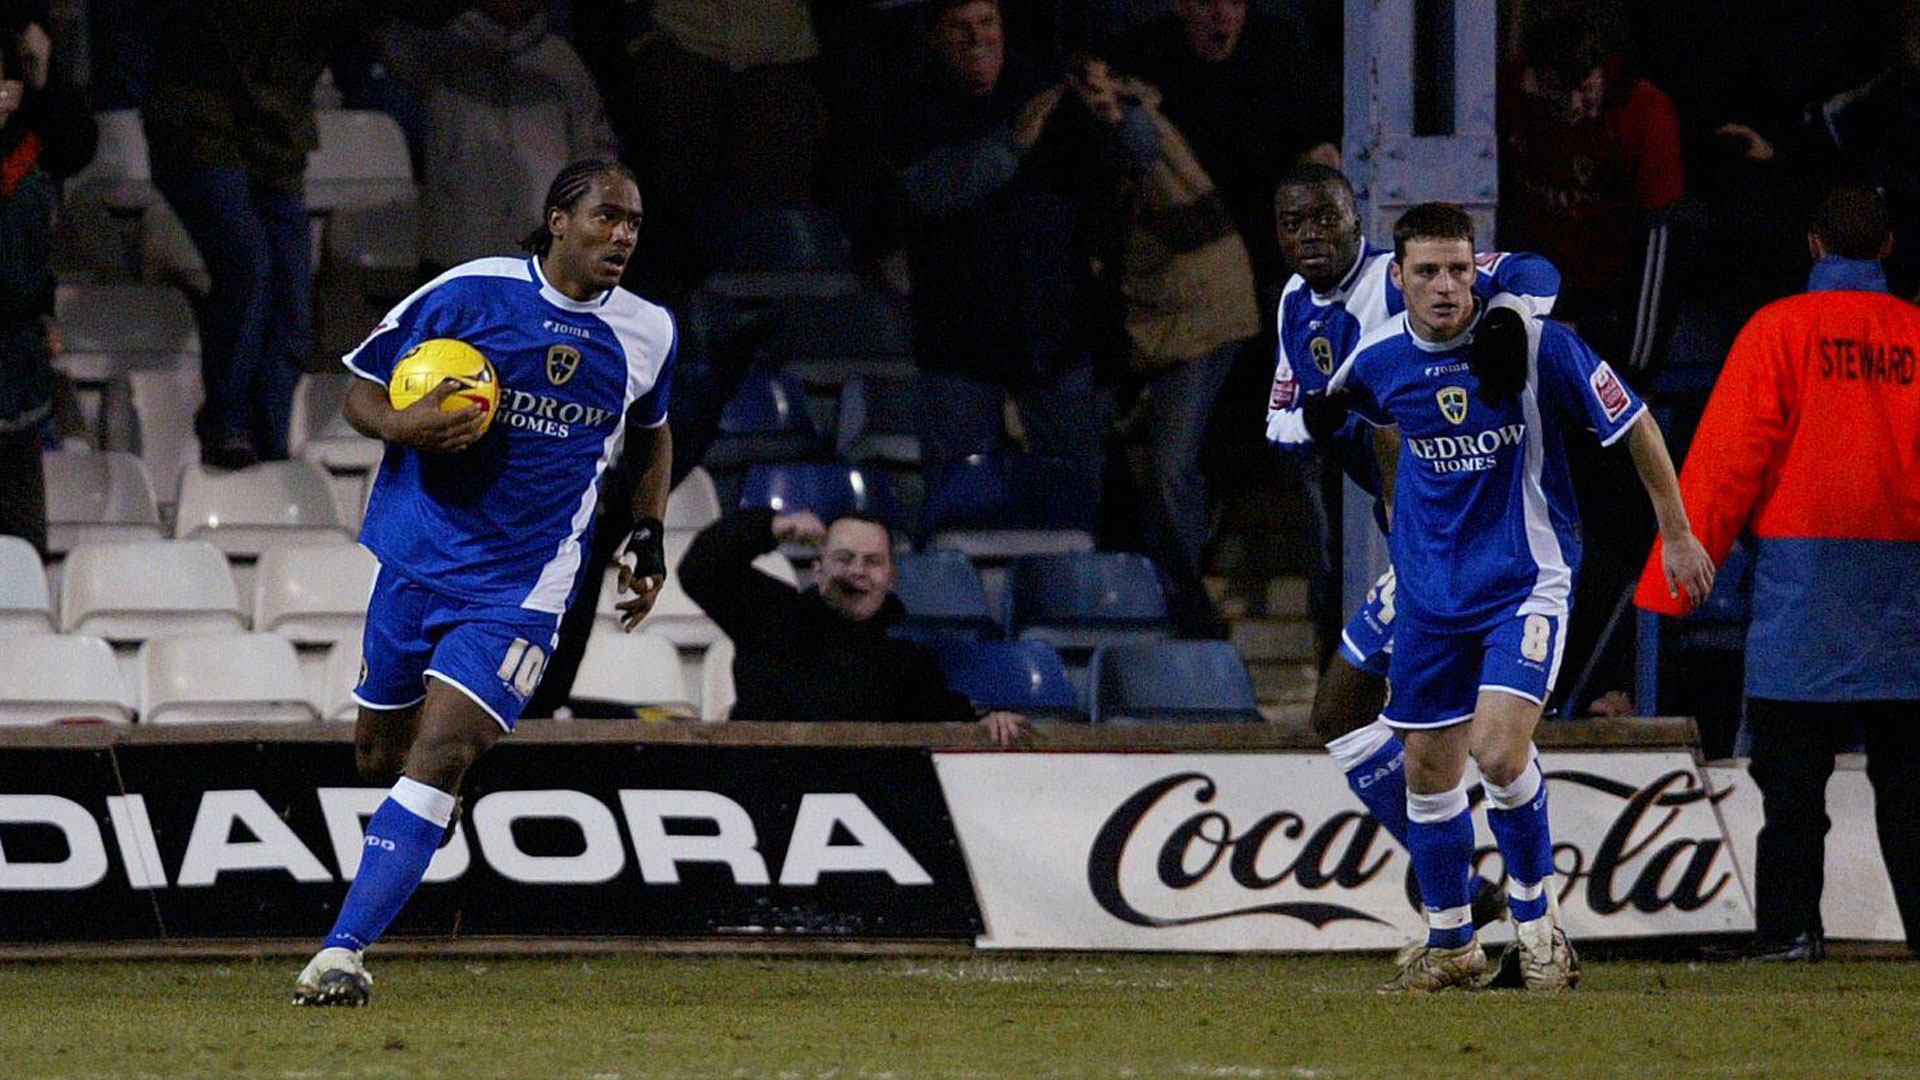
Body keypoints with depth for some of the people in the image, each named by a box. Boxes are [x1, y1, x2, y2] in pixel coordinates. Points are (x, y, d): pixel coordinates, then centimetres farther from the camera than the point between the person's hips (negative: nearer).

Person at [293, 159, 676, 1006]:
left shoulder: (647, 333, 3)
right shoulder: (471, 294, -7)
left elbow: (651, 434, 24)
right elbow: (361, 393, 0)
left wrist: (648, 540, 15)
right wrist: (406, 426, -21)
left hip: (520, 585, -1)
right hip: (418, 554, 1)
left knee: (439, 755, -17)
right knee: (378, 753, 11)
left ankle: (344, 950, -21)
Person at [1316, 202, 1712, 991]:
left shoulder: (1535, 344, -16)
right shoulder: (1377, 360, -6)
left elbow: (1632, 423, -4)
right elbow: (1326, 417, 20)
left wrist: (1676, 533, 3)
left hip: (1526, 578, -4)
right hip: (1430, 586, 4)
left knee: (1499, 748, -21)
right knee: (1428, 765, 9)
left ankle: (1534, 916, 0)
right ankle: (1450, 945, 26)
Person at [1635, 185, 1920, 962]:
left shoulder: (1780, 330, -3)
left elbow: (1728, 459, -6)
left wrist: (1674, 576, -4)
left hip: (1804, 570, -3)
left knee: (1792, 773, -2)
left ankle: (1790, 926, -9)